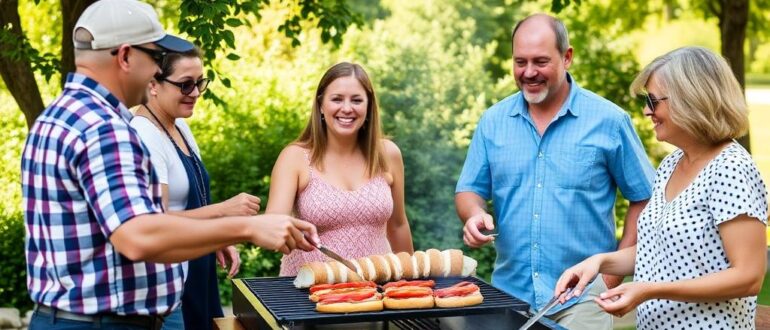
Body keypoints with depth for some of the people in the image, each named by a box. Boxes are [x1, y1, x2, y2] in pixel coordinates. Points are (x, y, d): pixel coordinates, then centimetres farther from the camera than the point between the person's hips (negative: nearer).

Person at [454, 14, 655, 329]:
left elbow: (644, 198, 1)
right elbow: (470, 190, 9)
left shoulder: (608, 120, -5)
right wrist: (475, 215, -13)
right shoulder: (493, 121, 4)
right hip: (509, 292, 3)